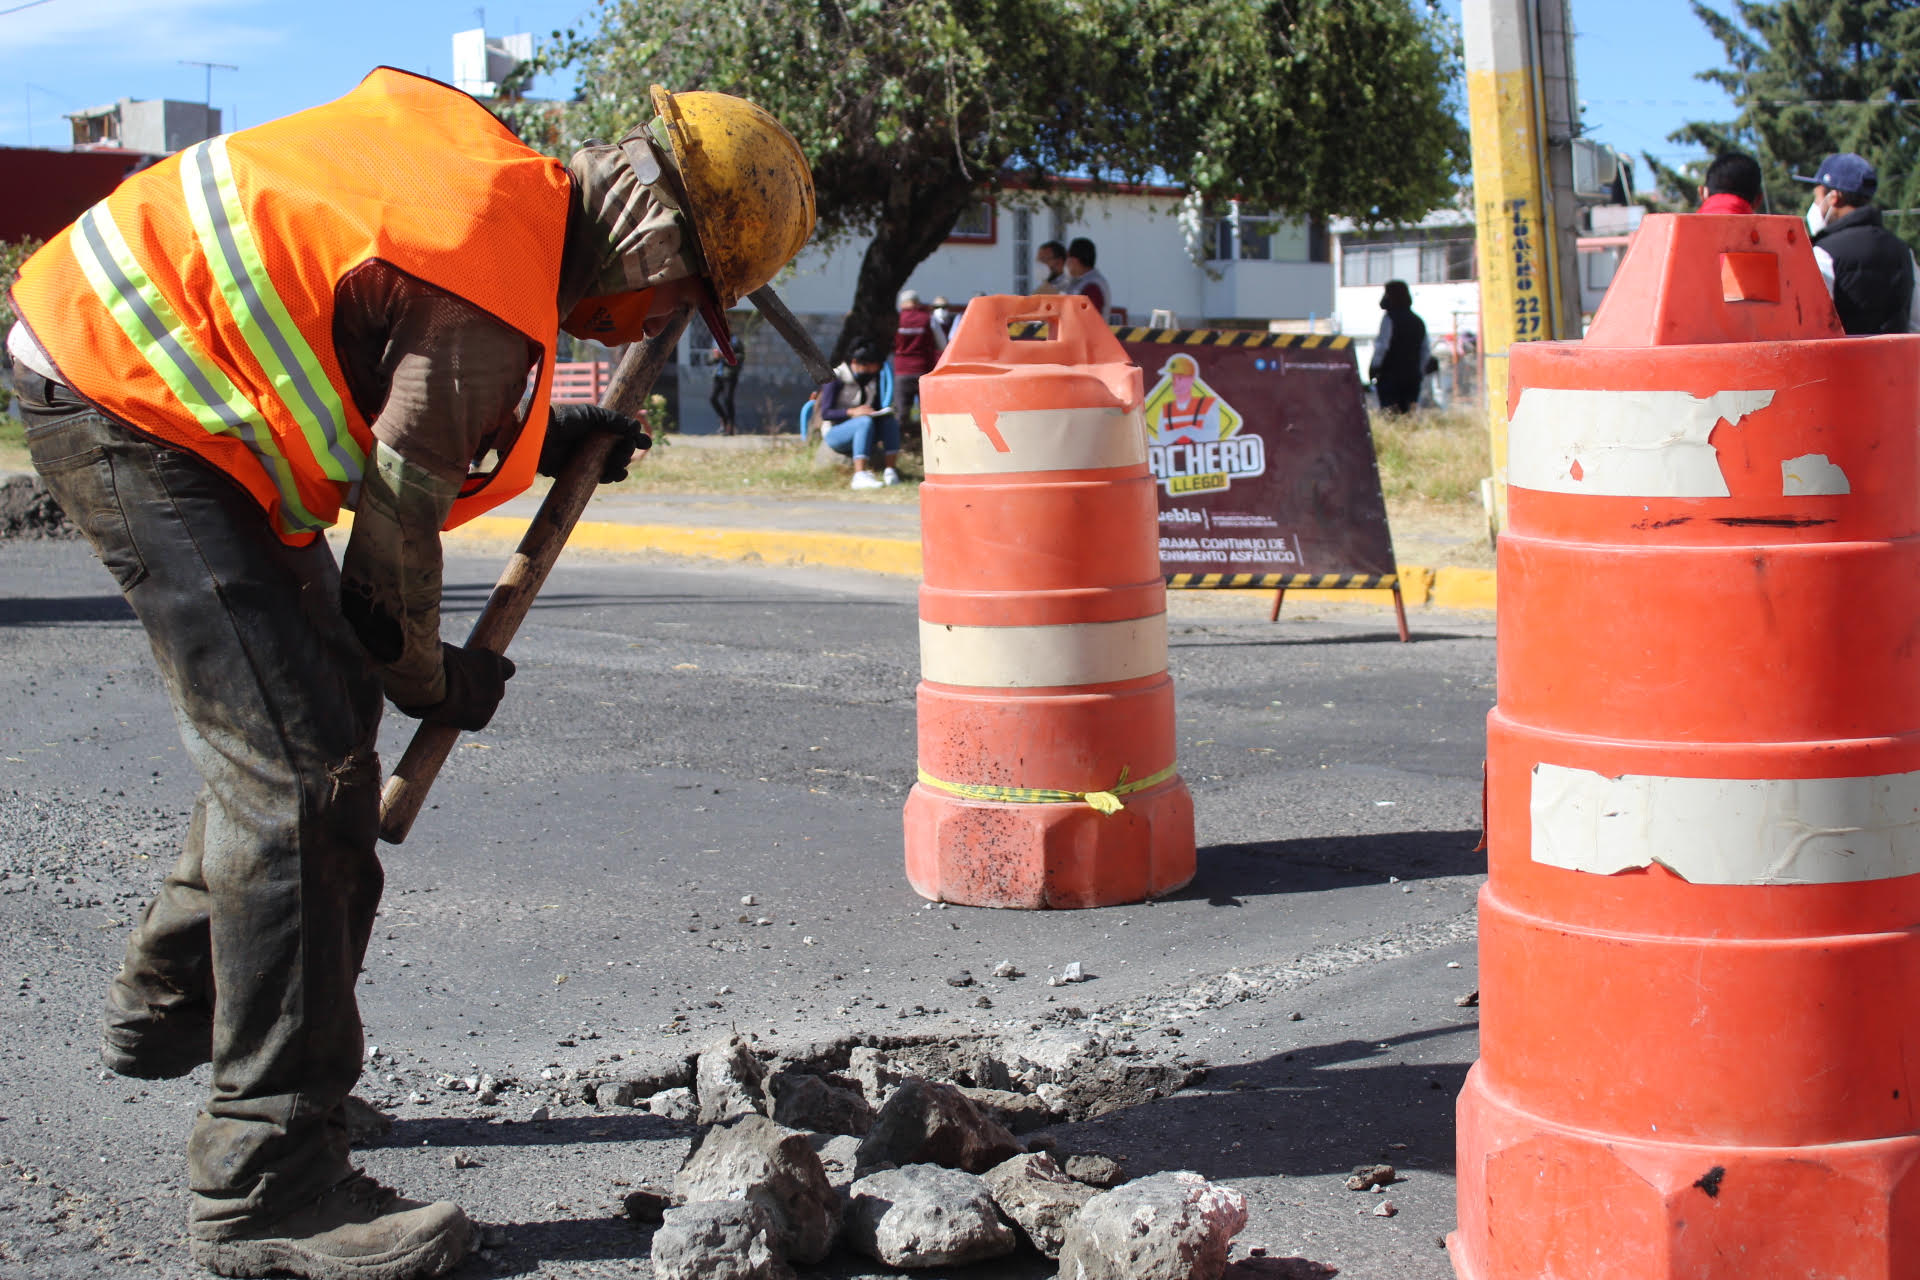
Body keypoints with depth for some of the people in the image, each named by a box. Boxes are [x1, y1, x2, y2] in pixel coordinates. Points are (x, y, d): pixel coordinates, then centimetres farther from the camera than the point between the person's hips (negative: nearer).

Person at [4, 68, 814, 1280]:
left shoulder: (495, 170, 4)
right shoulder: (495, 292, -25)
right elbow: (394, 520, -16)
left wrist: (543, 438, 10)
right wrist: (434, 680, 1)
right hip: (130, 403, -11)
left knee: (296, 717, 20)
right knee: (305, 761, -15)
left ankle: (171, 1005, 38)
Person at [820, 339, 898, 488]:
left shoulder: (873, 378, 8)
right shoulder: (835, 378, -12)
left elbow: (877, 407, 13)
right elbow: (825, 413, -17)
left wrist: (882, 412, -12)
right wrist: (852, 412, -32)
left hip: (861, 431, 6)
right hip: (835, 434, -6)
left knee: (890, 420, -22)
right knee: (865, 422, -36)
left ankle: (889, 470, -29)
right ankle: (859, 476, -47)